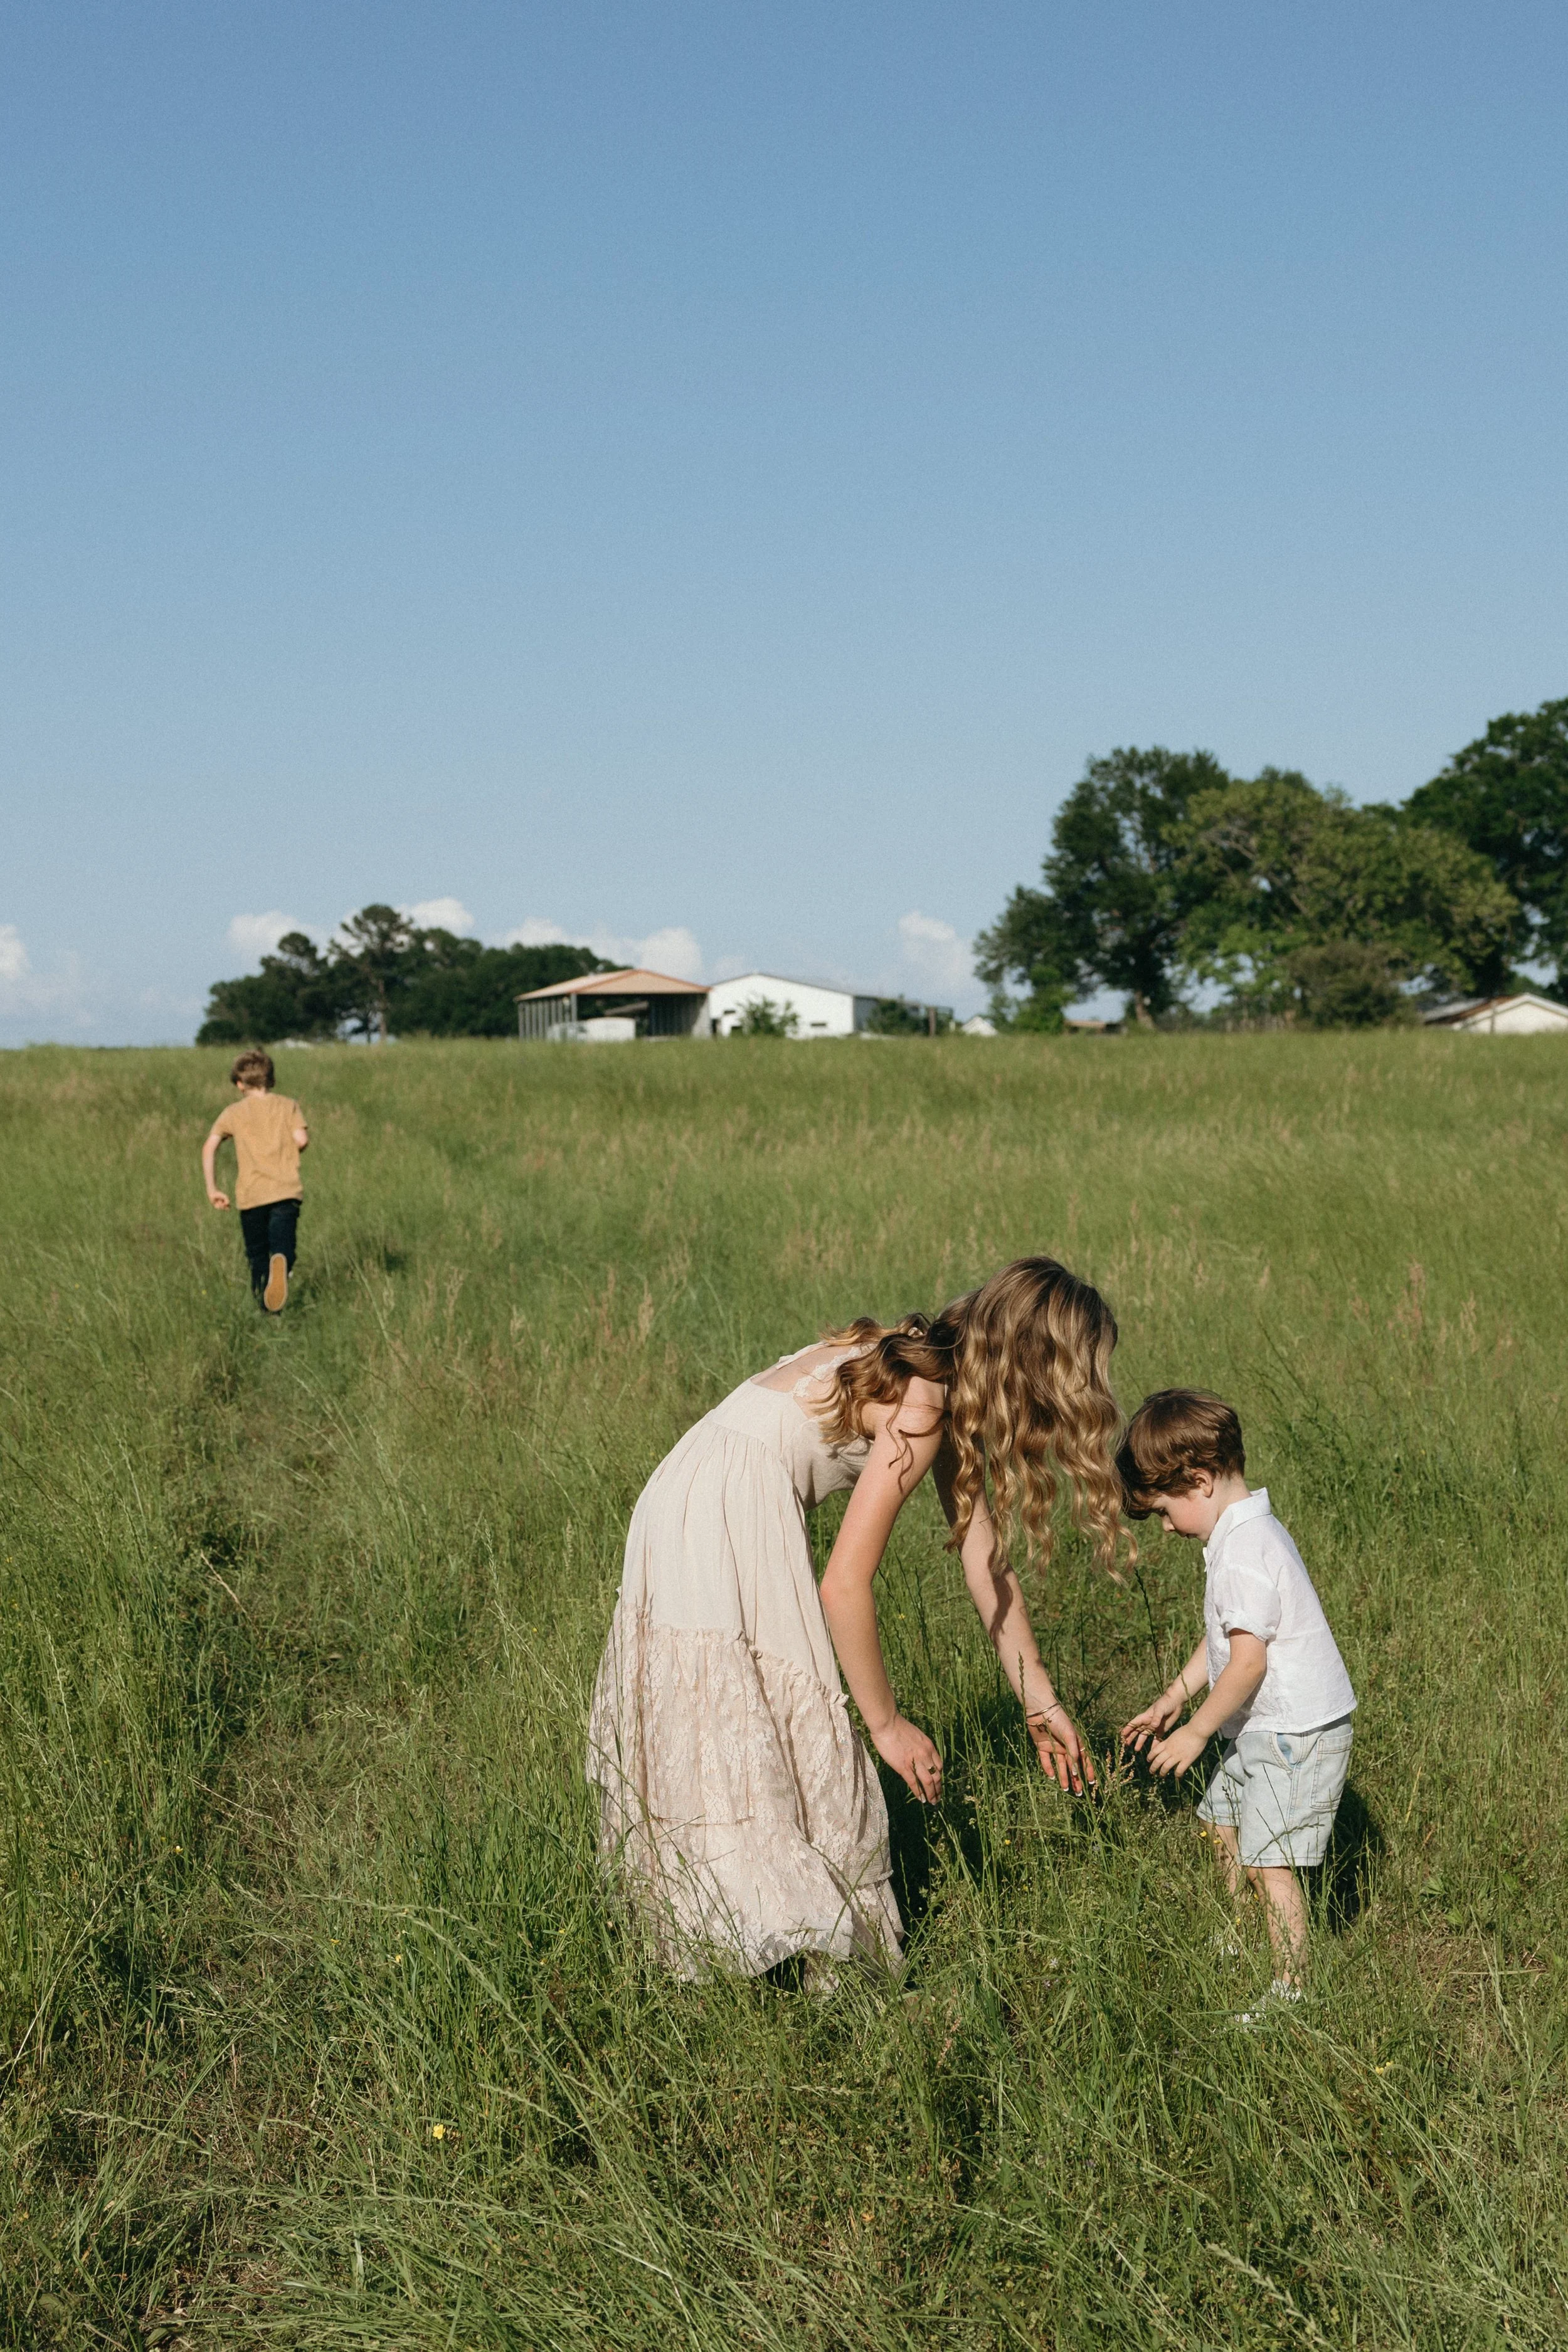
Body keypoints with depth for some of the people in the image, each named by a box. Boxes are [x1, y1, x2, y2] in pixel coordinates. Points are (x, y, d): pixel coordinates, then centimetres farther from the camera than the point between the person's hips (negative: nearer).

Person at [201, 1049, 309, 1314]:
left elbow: (210, 1146, -1)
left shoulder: (233, 1113, 10)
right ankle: (281, 1263, -47)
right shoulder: (288, 1106, 10)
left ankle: (267, 1311, 12)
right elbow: (301, 1140, -4)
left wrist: (212, 1189, 1)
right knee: (282, 1247, -12)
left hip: (251, 1195, 1)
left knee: (258, 1256, 14)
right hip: (286, 1191, -1)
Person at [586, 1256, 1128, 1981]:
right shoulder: (921, 1406, -20)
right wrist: (887, 1724, -9)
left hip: (686, 1509, 9)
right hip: (725, 1524, -9)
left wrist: (1040, 1703, 16)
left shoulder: (943, 1386, 7)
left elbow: (983, 1558, 13)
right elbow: (845, 1585, -20)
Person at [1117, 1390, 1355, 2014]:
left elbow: (1249, 1660, -26)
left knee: (1268, 1861, -9)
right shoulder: (1241, 1534, 9)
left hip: (1296, 1733, -11)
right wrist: (1174, 1698, 18)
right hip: (1265, 1728, 11)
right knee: (1223, 1823, 24)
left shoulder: (1244, 1552, -24)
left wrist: (1197, 1730, -16)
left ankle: (1291, 1987, 1)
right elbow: (1221, 1637, 19)